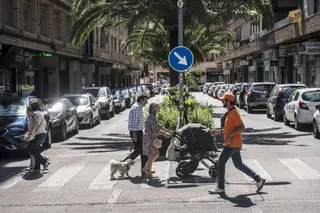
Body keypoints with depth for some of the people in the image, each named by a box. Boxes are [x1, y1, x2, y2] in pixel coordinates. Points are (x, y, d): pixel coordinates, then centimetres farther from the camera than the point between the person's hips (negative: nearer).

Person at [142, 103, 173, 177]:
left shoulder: (153, 117, 13)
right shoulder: (151, 117, -19)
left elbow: (159, 126, 18)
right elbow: (156, 131, -22)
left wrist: (169, 131, 13)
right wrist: (165, 134, -11)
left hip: (152, 138, 10)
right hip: (149, 138, -10)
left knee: (155, 155, 16)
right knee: (151, 155, -2)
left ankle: (144, 169, 25)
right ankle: (149, 173, 8)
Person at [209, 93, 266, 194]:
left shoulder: (234, 113, -16)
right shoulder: (229, 113, 15)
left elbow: (242, 128, -24)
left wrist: (229, 136, -26)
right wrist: (218, 132, 17)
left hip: (232, 144, -10)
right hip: (233, 144, 10)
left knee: (221, 163, -4)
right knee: (239, 165, 13)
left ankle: (220, 187, 4)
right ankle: (258, 179, 16)